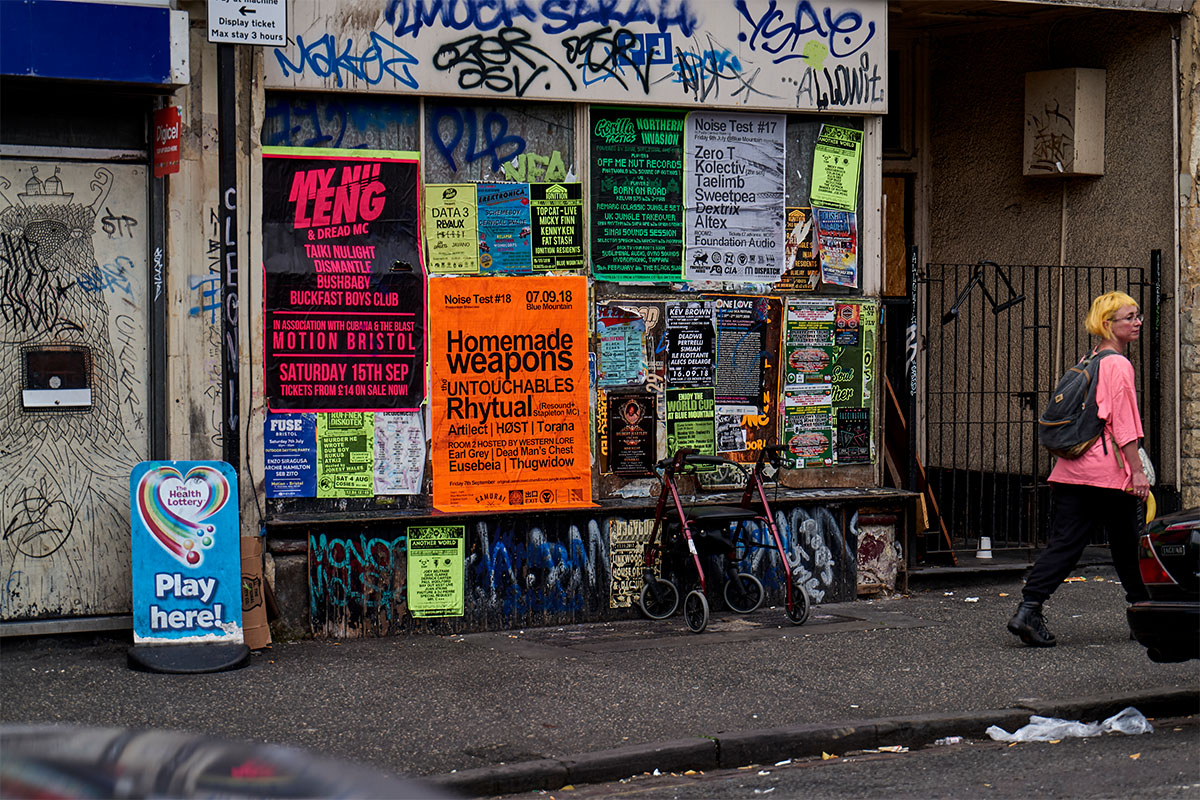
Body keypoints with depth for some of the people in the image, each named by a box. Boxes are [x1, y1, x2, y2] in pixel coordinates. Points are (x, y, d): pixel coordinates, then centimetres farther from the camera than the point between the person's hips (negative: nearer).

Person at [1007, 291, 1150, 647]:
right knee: (1127, 545, 8)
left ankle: (1028, 610, -12)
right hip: (1108, 471, -7)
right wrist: (1137, 471, -12)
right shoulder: (1118, 365, -8)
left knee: (1064, 543, 1)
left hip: (1071, 468, 7)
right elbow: (1124, 425, -13)